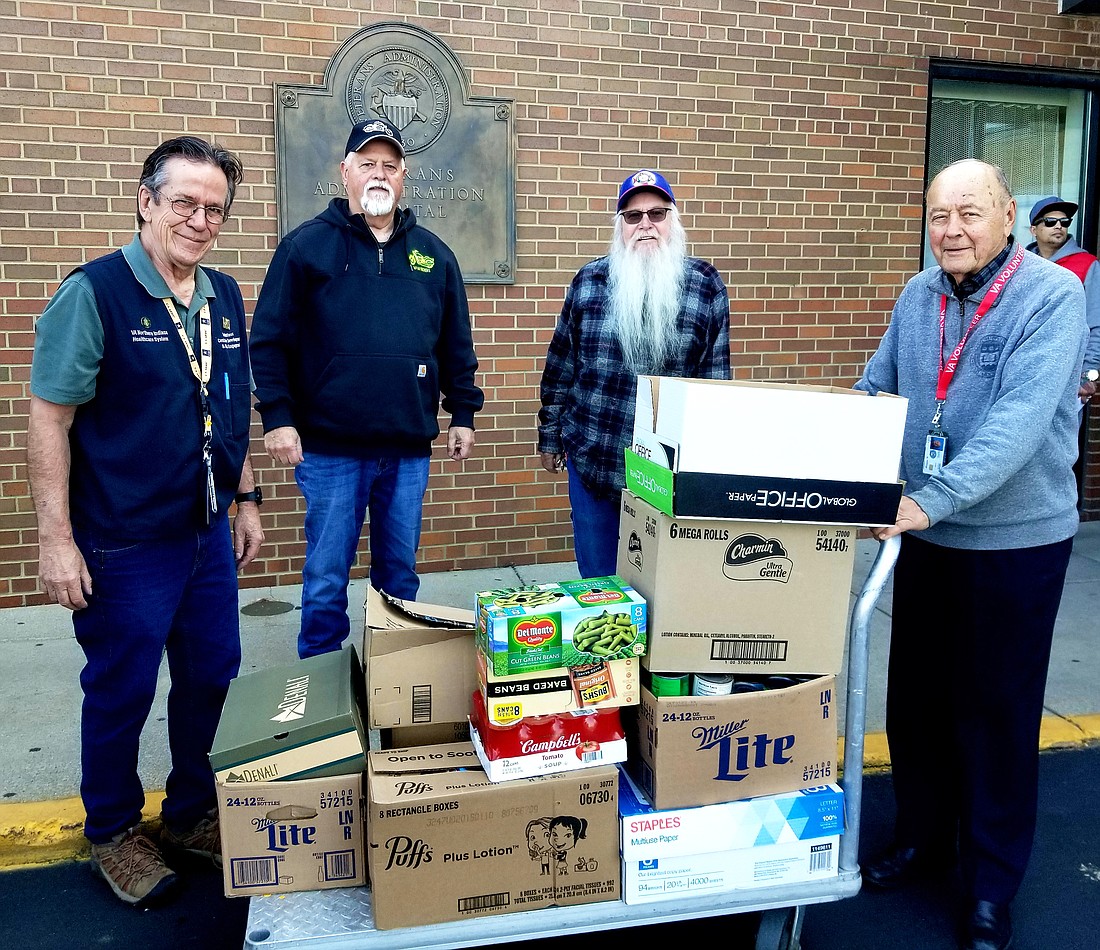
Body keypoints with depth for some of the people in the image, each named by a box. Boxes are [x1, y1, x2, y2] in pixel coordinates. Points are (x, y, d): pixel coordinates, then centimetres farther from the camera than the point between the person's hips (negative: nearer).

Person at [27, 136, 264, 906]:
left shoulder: (225, 296, 6)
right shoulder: (93, 292, -13)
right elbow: (49, 418, -13)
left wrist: (246, 500, 14)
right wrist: (56, 538, -15)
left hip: (208, 535, 6)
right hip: (124, 547, -6)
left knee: (212, 678, 15)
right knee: (121, 693, 10)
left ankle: (193, 814, 37)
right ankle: (114, 832, 33)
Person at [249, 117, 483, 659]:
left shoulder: (432, 253, 11)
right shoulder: (307, 245, 0)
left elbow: (456, 345, 15)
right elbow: (269, 339, -3)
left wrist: (463, 414, 11)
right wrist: (277, 417, -10)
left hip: (410, 450, 3)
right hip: (330, 449, -3)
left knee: (400, 574, 14)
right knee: (326, 579, 5)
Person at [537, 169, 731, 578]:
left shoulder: (706, 285, -2)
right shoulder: (589, 281, 2)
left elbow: (717, 376, 0)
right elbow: (560, 366, 8)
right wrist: (549, 436, 10)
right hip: (591, 462, 2)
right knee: (596, 579, 13)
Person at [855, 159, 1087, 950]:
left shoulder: (1054, 295, -15)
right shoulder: (917, 297, 3)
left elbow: (1021, 421, -27)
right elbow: (873, 394, 11)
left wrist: (932, 499, -36)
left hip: (1017, 542, -5)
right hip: (925, 537, 5)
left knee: (996, 712, 8)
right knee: (914, 698, 15)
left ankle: (992, 886, 27)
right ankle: (922, 838, 38)